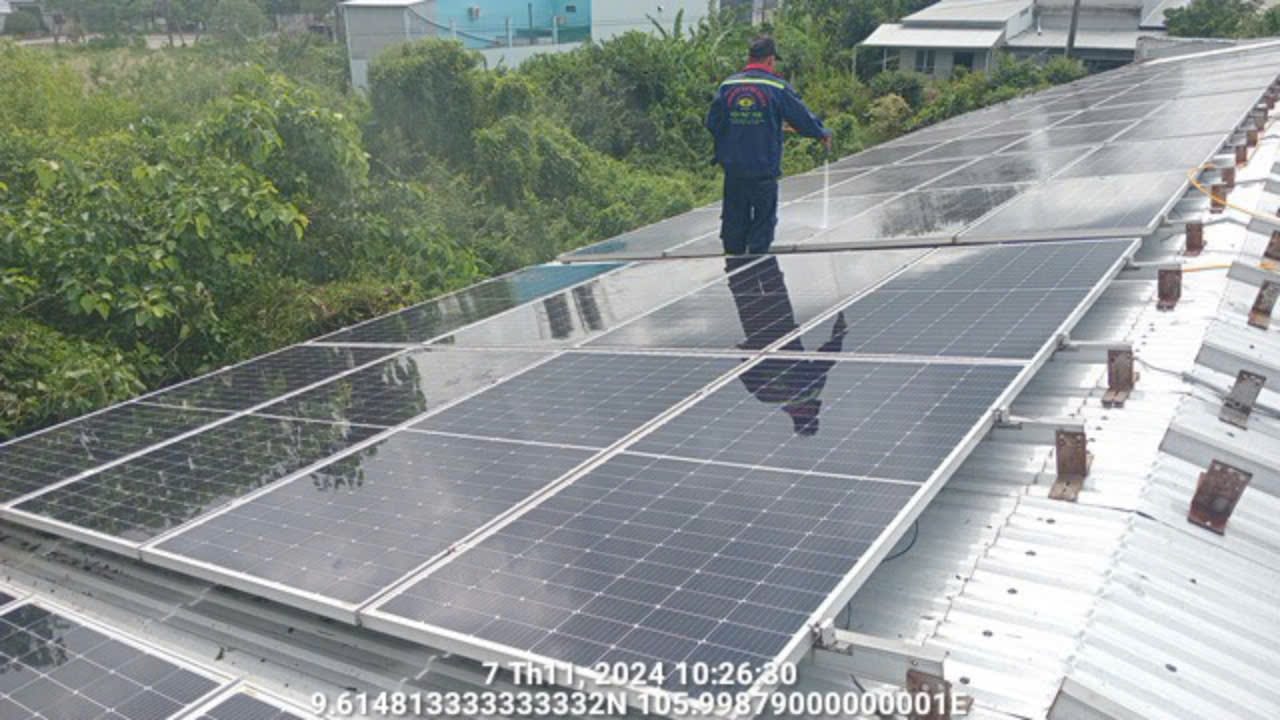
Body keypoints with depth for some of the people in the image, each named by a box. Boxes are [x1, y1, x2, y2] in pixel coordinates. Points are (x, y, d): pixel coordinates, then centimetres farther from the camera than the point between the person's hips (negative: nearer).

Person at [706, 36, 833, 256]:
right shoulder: (778, 88, -7)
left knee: (734, 221, 14)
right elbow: (803, 118, 0)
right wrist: (823, 134, 18)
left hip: (733, 169, 4)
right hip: (764, 171, -3)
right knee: (764, 221, 6)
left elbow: (712, 123, 6)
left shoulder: (728, 86, 2)